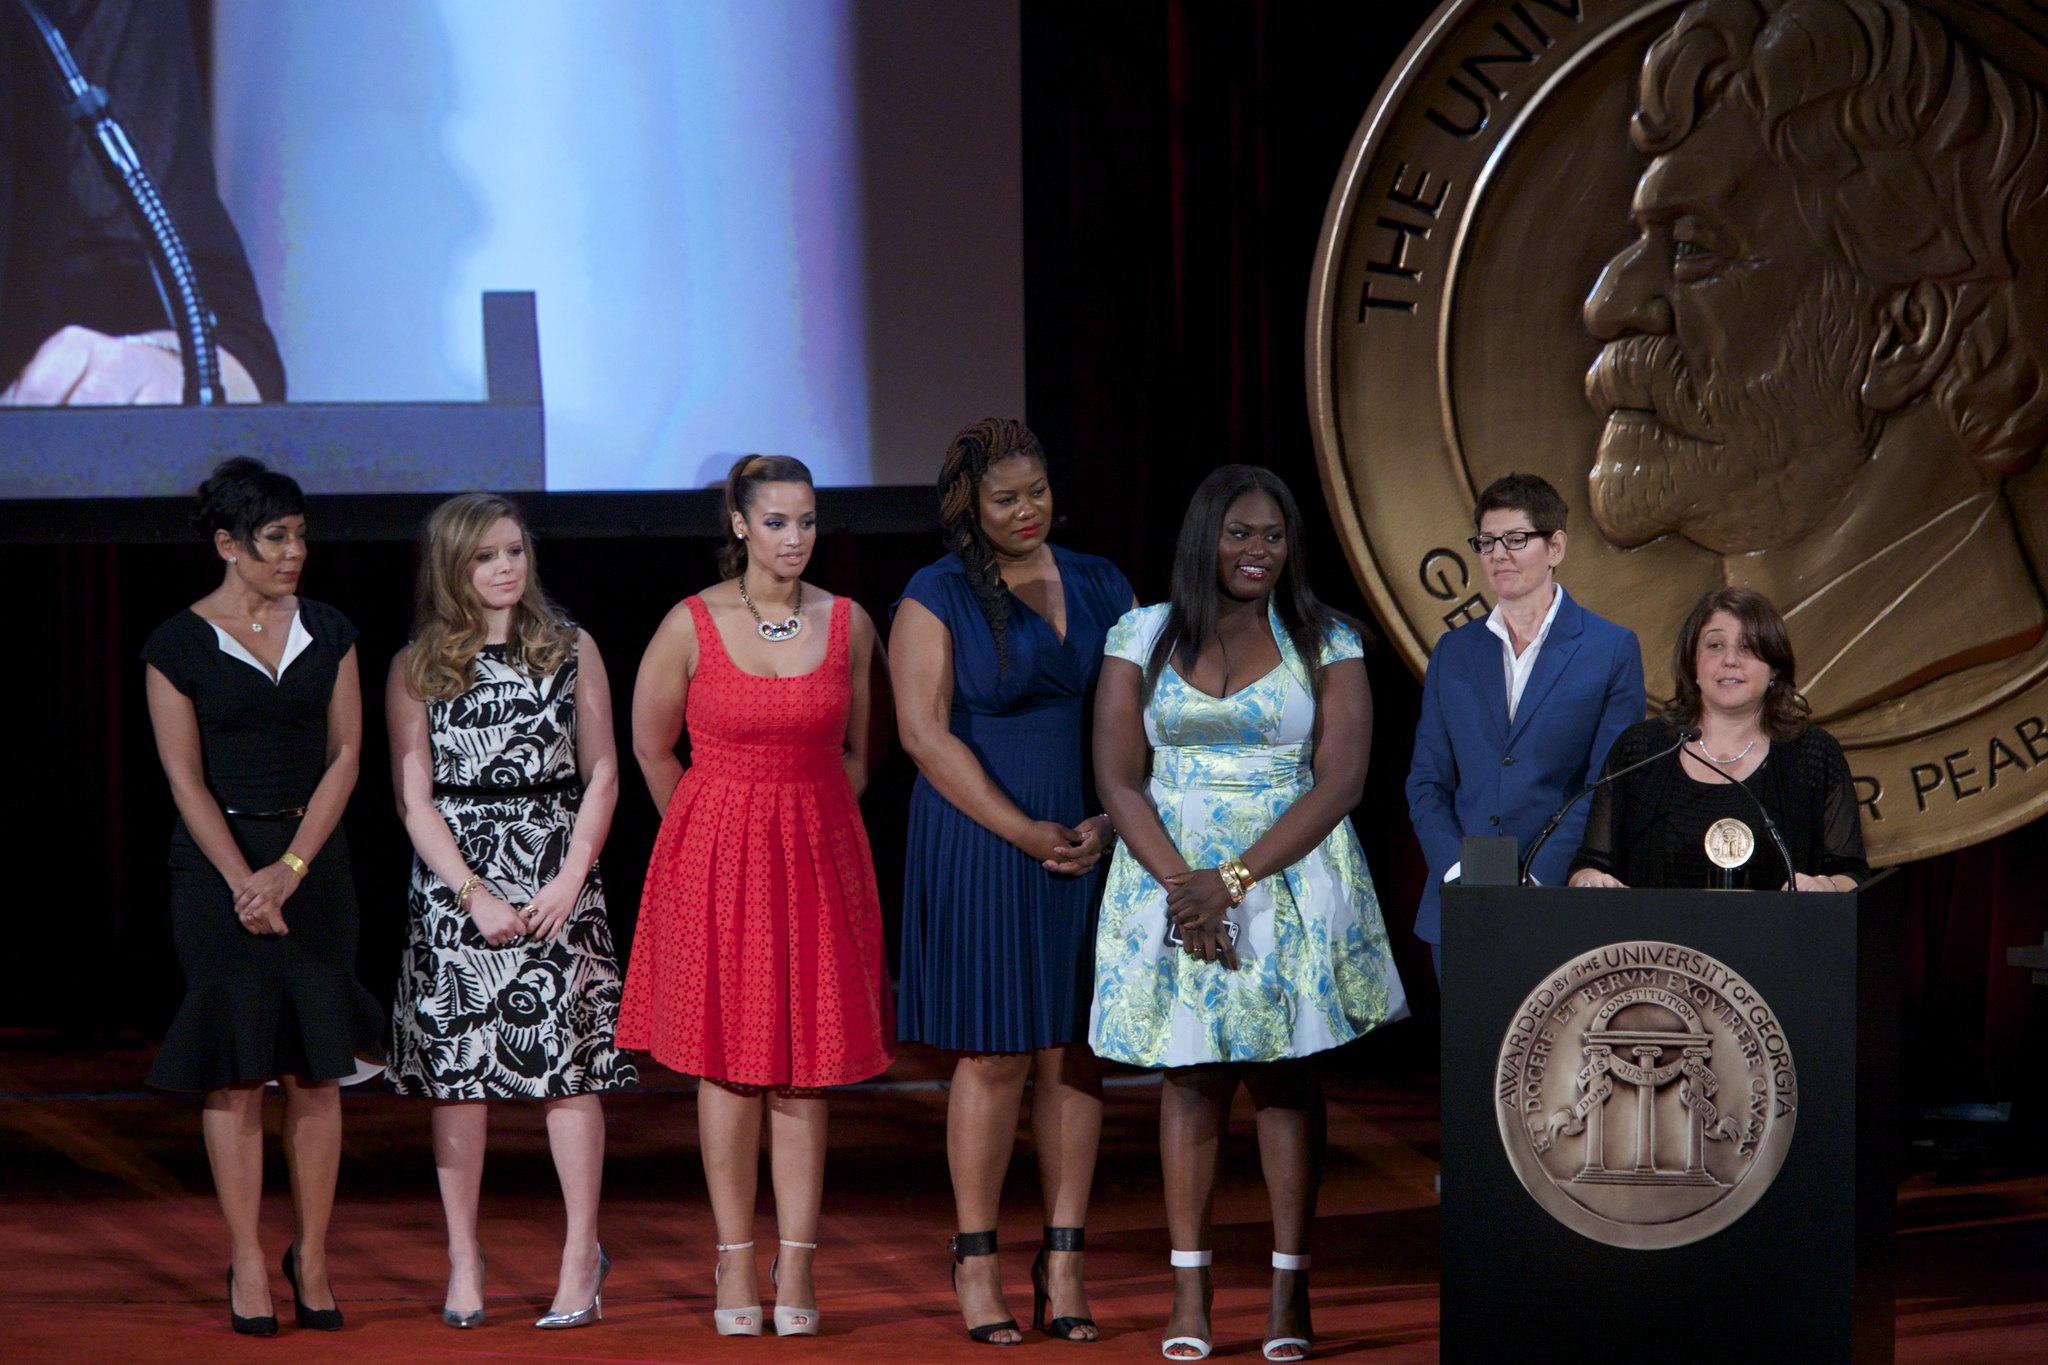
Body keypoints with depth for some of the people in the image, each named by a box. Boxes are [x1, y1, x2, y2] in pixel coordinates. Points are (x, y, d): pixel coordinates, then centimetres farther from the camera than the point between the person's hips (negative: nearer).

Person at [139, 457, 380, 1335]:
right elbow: (186, 778, -5)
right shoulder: (179, 645, -1)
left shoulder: (329, 635, 7)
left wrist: (292, 868, -8)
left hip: (315, 860, 3)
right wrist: (245, 883, -13)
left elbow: (345, 754, 3)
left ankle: (311, 1259, 9)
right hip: (217, 864, -3)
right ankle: (247, 1264, 3)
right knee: (235, 1067, -3)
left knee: (316, 1067, 1)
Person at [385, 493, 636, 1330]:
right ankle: (463, 1256, 10)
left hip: (555, 877, 0)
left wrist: (572, 878, -6)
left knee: (570, 1060, -5)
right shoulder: (417, 668, 5)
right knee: (455, 1068, 0)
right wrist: (476, 896, -9)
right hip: (452, 884, 0)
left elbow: (602, 773, 6)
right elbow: (414, 798, 1)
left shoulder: (571, 651, 8)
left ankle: (583, 1254, 4)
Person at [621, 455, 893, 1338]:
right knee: (727, 1063, 1)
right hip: (715, 863, -1)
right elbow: (650, 747, 9)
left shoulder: (849, 625, 1)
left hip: (819, 857, 2)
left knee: (805, 1071, 2)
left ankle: (796, 1273, 6)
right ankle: (736, 1270, 8)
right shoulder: (692, 625, -5)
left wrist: (805, 826, 11)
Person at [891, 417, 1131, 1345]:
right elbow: (926, 731, -11)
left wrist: (1110, 820, -7)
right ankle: (975, 1262, 7)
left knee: (1073, 1053, 3)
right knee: (995, 1056, -3)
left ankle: (1063, 1263, 8)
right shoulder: (935, 600, -3)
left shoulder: (1102, 588, 10)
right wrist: (1026, 834, -15)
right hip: (980, 847, -4)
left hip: (1091, 844, 4)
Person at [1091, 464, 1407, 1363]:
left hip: (1289, 876, -1)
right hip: (1172, 875, 1)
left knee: (1288, 1079, 0)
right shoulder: (1145, 638, 4)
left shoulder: (1326, 645, 1)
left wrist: (1235, 879, -15)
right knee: (1190, 1078, 2)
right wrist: (1180, 882, -13)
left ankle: (1290, 1291, 4)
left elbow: (1340, 781, -7)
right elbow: (1117, 777, 0)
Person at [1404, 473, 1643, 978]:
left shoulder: (1612, 649, 2)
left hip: (1560, 911, -4)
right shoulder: (1452, 653, 14)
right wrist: (1459, 873, -5)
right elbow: (1427, 781, 12)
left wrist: (1535, 878, -13)